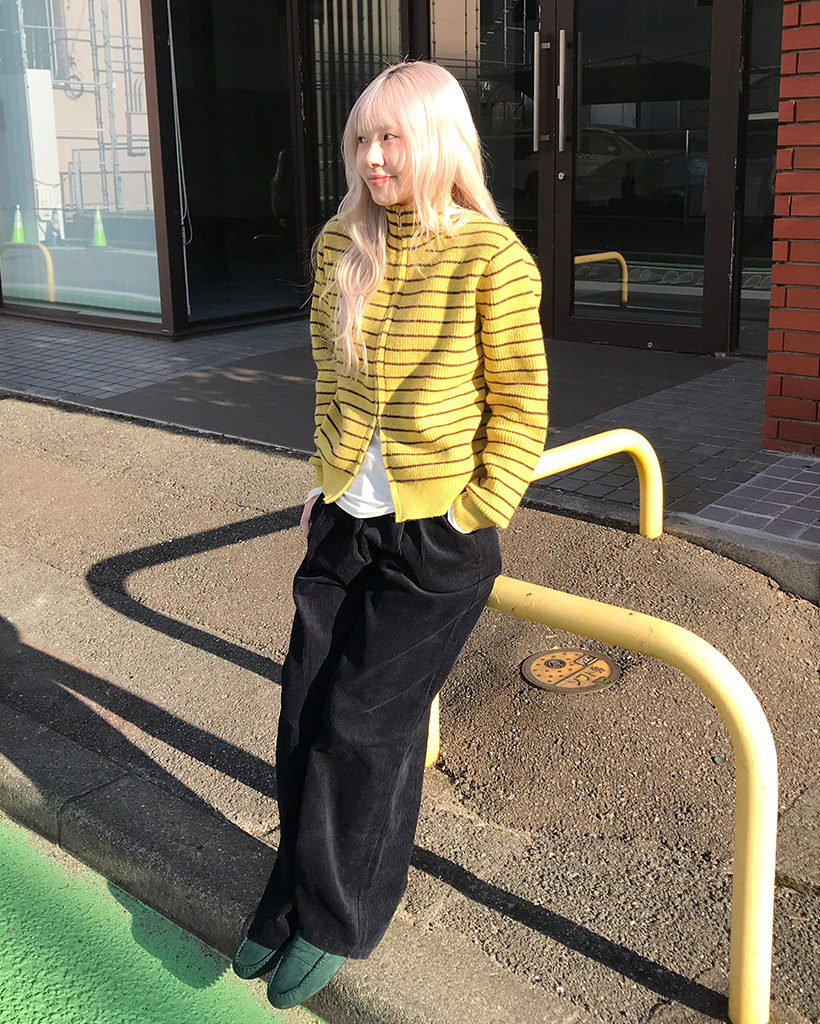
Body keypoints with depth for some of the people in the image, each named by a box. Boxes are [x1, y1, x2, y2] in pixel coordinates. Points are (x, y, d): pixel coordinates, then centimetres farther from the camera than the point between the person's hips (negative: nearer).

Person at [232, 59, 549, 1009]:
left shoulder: (491, 260, -12)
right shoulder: (342, 246, 4)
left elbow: (520, 409, -8)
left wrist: (472, 520, -11)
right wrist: (326, 483, 12)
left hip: (438, 538, -5)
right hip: (346, 523, 5)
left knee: (366, 725, 3)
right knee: (305, 712, 9)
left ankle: (339, 918, 25)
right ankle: (297, 887, 33)